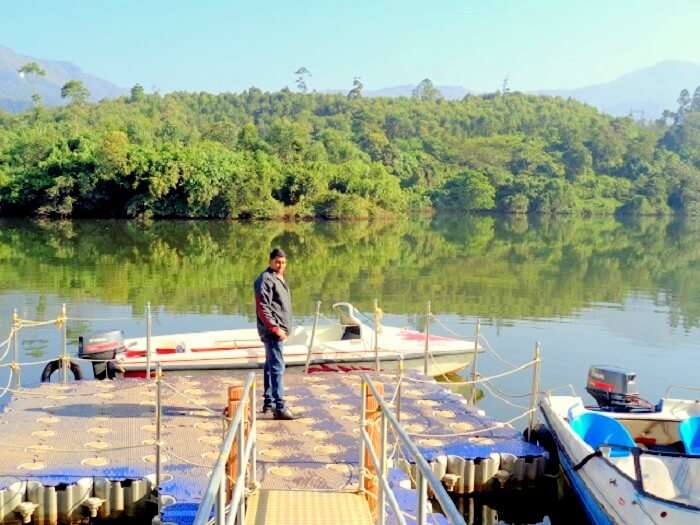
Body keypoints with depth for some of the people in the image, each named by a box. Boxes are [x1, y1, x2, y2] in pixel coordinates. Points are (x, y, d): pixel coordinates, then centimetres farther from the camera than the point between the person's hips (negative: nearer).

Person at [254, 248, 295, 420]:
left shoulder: (279, 279, 18)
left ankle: (268, 402, 25)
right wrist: (275, 328, -21)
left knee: (271, 366, 16)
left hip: (279, 330, 10)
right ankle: (279, 408, -15)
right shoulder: (265, 279, -13)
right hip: (272, 330, -10)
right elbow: (262, 308, -19)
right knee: (277, 367, -13)